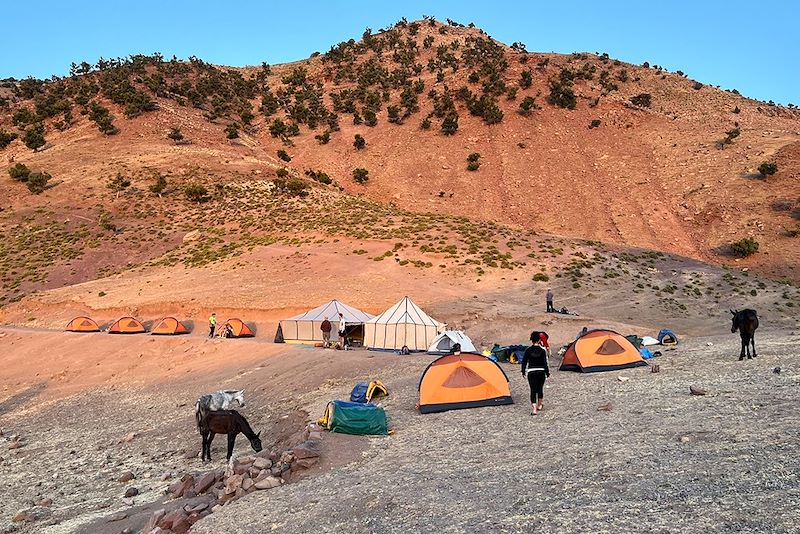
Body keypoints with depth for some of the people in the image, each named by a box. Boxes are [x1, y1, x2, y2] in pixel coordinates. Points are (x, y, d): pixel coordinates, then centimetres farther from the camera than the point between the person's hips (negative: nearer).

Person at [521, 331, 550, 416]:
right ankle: (539, 405, 33)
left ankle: (534, 409, -15)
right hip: (541, 371, 1)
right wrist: (547, 372, 3)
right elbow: (545, 363, -7)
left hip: (531, 372, -1)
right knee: (540, 388, 18)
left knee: (533, 390, -2)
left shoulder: (528, 350, -5)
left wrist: (523, 372, 12)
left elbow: (524, 362, 1)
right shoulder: (542, 350, -8)